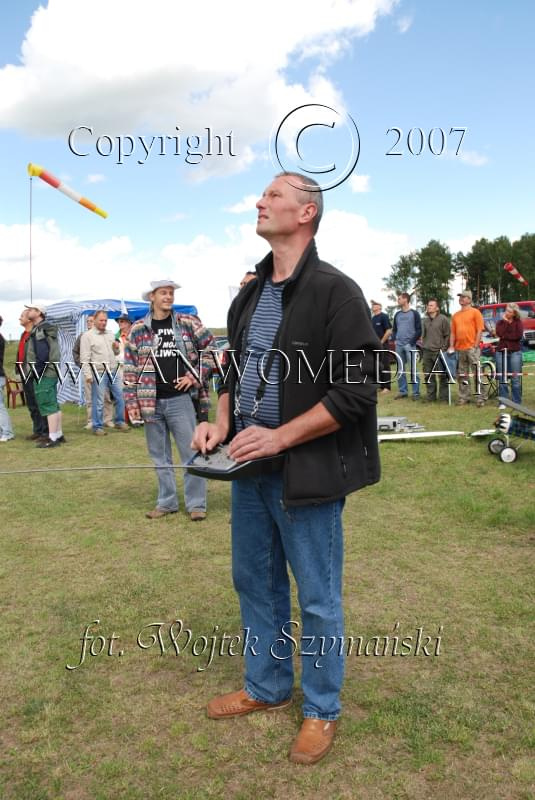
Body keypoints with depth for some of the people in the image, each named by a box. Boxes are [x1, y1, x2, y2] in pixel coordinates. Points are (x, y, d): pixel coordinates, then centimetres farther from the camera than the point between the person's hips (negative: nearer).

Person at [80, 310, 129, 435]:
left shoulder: (110, 334, 15)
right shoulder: (87, 336, -3)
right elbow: (85, 358, -9)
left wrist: (117, 348, 0)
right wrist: (88, 374, -16)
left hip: (114, 372, 6)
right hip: (98, 373, -6)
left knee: (120, 397, 8)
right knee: (98, 402, -1)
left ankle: (119, 422, 22)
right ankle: (97, 426, 9)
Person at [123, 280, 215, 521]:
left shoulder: (188, 323, 2)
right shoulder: (138, 329, 4)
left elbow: (209, 348, 7)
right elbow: (130, 367, 5)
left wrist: (196, 376, -3)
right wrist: (131, 401, 0)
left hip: (180, 399, -2)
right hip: (151, 401, 2)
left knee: (191, 452, 1)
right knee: (159, 455, 11)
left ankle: (196, 503, 13)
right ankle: (167, 502, 24)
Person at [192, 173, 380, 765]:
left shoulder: (334, 291, -12)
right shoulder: (249, 295, 11)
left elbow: (356, 388, -17)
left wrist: (281, 437, -20)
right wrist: (222, 422, 2)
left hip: (306, 472, -7)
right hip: (249, 468, 8)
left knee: (317, 600, 8)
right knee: (255, 583, 19)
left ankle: (322, 710, 30)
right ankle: (266, 688, 41)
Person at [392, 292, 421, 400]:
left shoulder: (414, 313, 0)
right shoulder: (397, 314, 15)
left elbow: (419, 330, -3)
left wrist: (412, 342, -11)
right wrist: (395, 339, 5)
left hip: (410, 345, -5)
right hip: (399, 345, 5)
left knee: (413, 369, -7)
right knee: (400, 369, 7)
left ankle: (416, 392, -4)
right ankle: (402, 391, 13)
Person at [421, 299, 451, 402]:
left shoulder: (443, 319, -2)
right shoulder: (425, 320, 16)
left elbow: (447, 335, -4)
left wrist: (444, 348, -9)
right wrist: (422, 346, 13)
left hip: (439, 351, -6)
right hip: (426, 351, 6)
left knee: (442, 375, -5)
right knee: (428, 375, 7)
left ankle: (444, 397, 1)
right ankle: (430, 397, 15)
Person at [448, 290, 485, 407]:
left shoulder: (475, 312, -1)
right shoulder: (456, 315, 15)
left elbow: (479, 330, -6)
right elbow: (453, 332, 17)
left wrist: (475, 346, -12)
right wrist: (451, 346, 7)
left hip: (471, 348, -6)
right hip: (459, 349, 6)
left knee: (476, 373, -6)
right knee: (462, 375, 10)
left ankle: (479, 398, -3)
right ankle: (463, 397, 18)